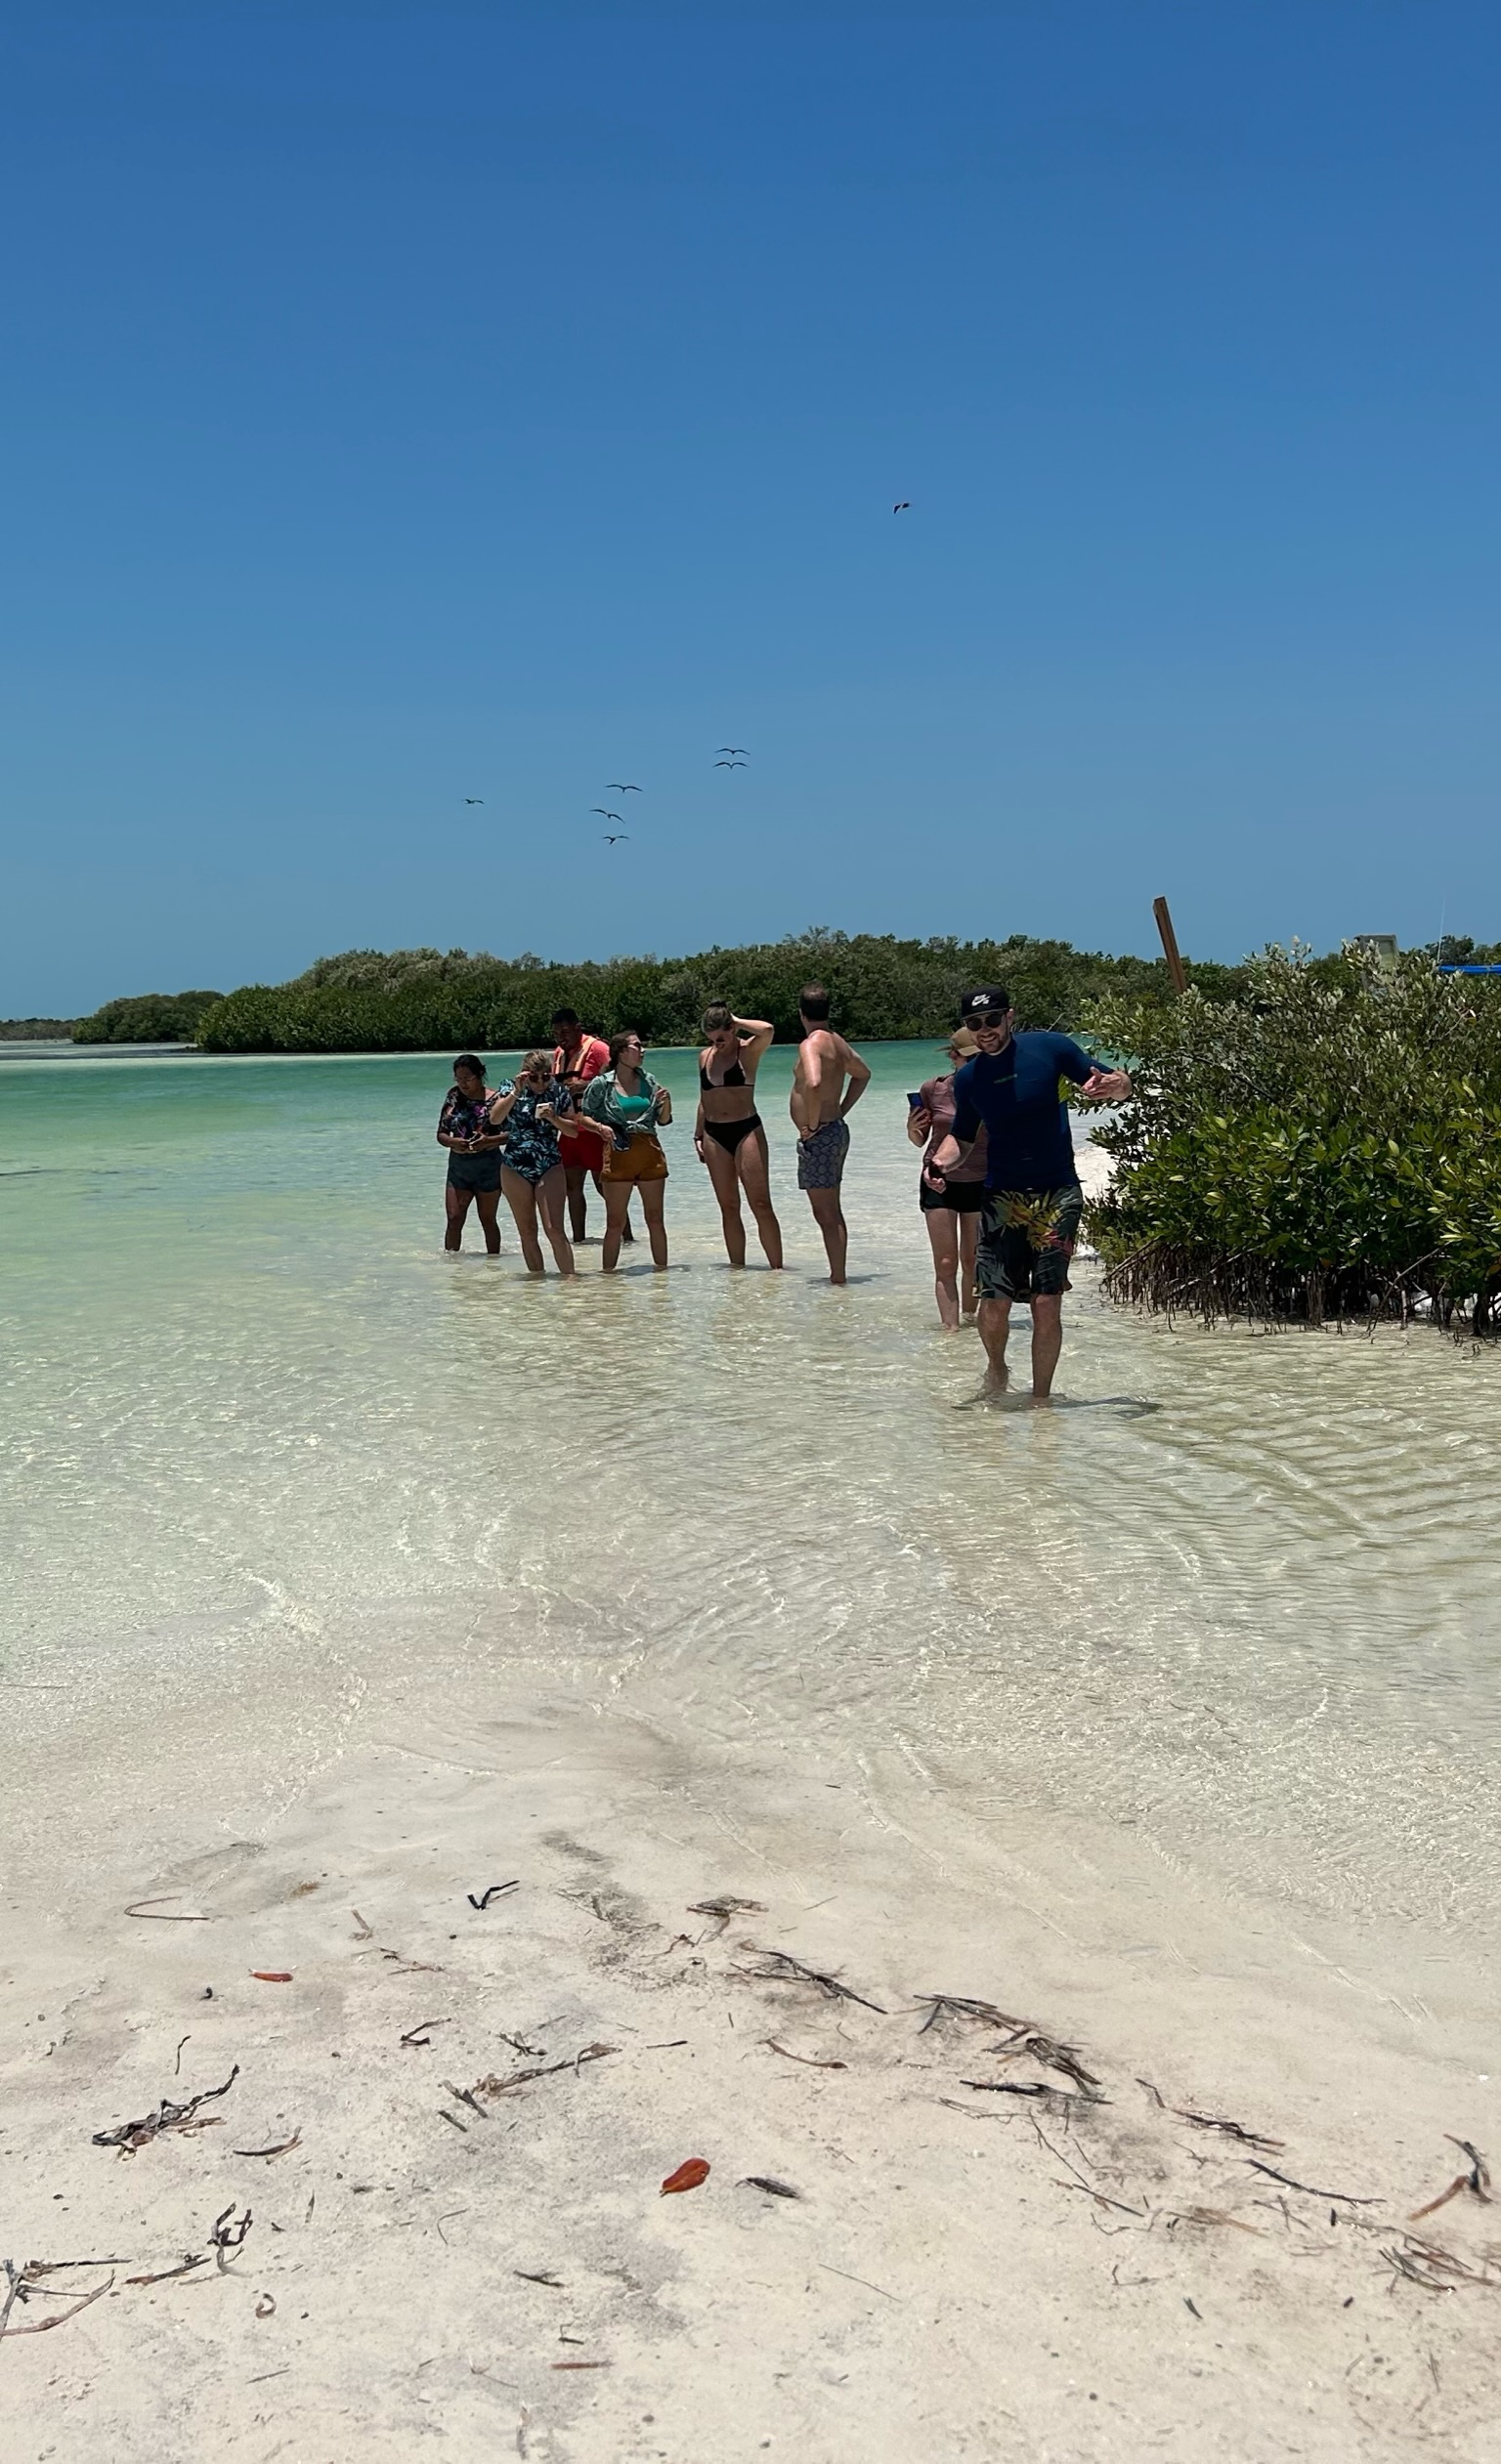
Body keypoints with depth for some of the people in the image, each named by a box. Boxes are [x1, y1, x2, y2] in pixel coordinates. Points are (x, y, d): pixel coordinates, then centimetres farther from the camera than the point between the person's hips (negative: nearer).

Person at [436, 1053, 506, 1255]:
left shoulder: (494, 1099, -8)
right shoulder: (453, 1096, 4)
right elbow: (441, 1133, 7)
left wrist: (489, 1141, -23)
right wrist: (453, 1142, -14)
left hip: (488, 1167, -3)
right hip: (458, 1165, 3)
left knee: (488, 1220, 9)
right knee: (454, 1219, -4)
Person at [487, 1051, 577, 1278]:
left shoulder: (559, 1091, 1)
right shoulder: (511, 1088, -1)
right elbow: (495, 1119, -15)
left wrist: (553, 1118, -15)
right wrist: (516, 1092, -22)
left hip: (550, 1167, -1)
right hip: (515, 1168, 1)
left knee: (555, 1230, -11)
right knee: (527, 1232, 6)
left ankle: (569, 1277, -8)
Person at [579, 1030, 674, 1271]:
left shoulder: (648, 1080, 10)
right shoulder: (601, 1084, -1)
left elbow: (663, 1120, 15)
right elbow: (585, 1115, 4)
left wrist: (666, 1103, -4)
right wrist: (600, 1127, -14)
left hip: (650, 1154, 4)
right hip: (619, 1155, -4)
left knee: (655, 1219, 8)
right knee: (615, 1222, -2)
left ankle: (661, 1268, 15)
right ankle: (608, 1272, 4)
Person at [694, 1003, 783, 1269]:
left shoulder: (748, 1051, -4)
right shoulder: (705, 1057, 11)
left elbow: (767, 1030, -26)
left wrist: (737, 1021, -12)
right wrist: (698, 1136, 16)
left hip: (747, 1130, -5)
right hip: (714, 1135, 5)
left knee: (761, 1204, -7)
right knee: (728, 1208, 7)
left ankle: (777, 1267, -5)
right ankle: (737, 1266, 12)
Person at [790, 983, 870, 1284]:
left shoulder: (811, 1044, -16)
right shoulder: (838, 1042, 12)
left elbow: (814, 1083, -35)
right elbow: (863, 1074, 29)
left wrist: (812, 1124, -22)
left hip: (819, 1136, -10)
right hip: (836, 1130, 10)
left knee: (825, 1214, -5)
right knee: (832, 1212, 16)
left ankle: (838, 1279, -3)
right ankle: (838, 1276, 22)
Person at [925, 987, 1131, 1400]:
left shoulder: (1050, 1048, -2)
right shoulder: (968, 1078, 7)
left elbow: (1122, 1084, 3)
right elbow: (962, 1137, 20)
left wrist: (1110, 1086, -22)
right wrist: (940, 1161, -2)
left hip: (1057, 1195, -2)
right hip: (1001, 1196, 2)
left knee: (1047, 1304, -7)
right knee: (995, 1302, -6)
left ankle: (1040, 1398, 8)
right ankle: (996, 1368, 26)